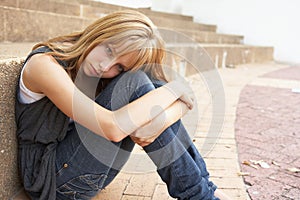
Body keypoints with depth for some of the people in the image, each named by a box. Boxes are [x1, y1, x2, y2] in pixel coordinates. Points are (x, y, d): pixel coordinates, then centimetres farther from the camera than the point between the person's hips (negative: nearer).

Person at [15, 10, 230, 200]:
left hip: (92, 174, 6)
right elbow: (113, 128, -32)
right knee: (135, 83, -24)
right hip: (53, 177, -5)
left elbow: (184, 101, -8)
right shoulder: (44, 64, -20)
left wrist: (161, 121, -30)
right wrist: (172, 89, -23)